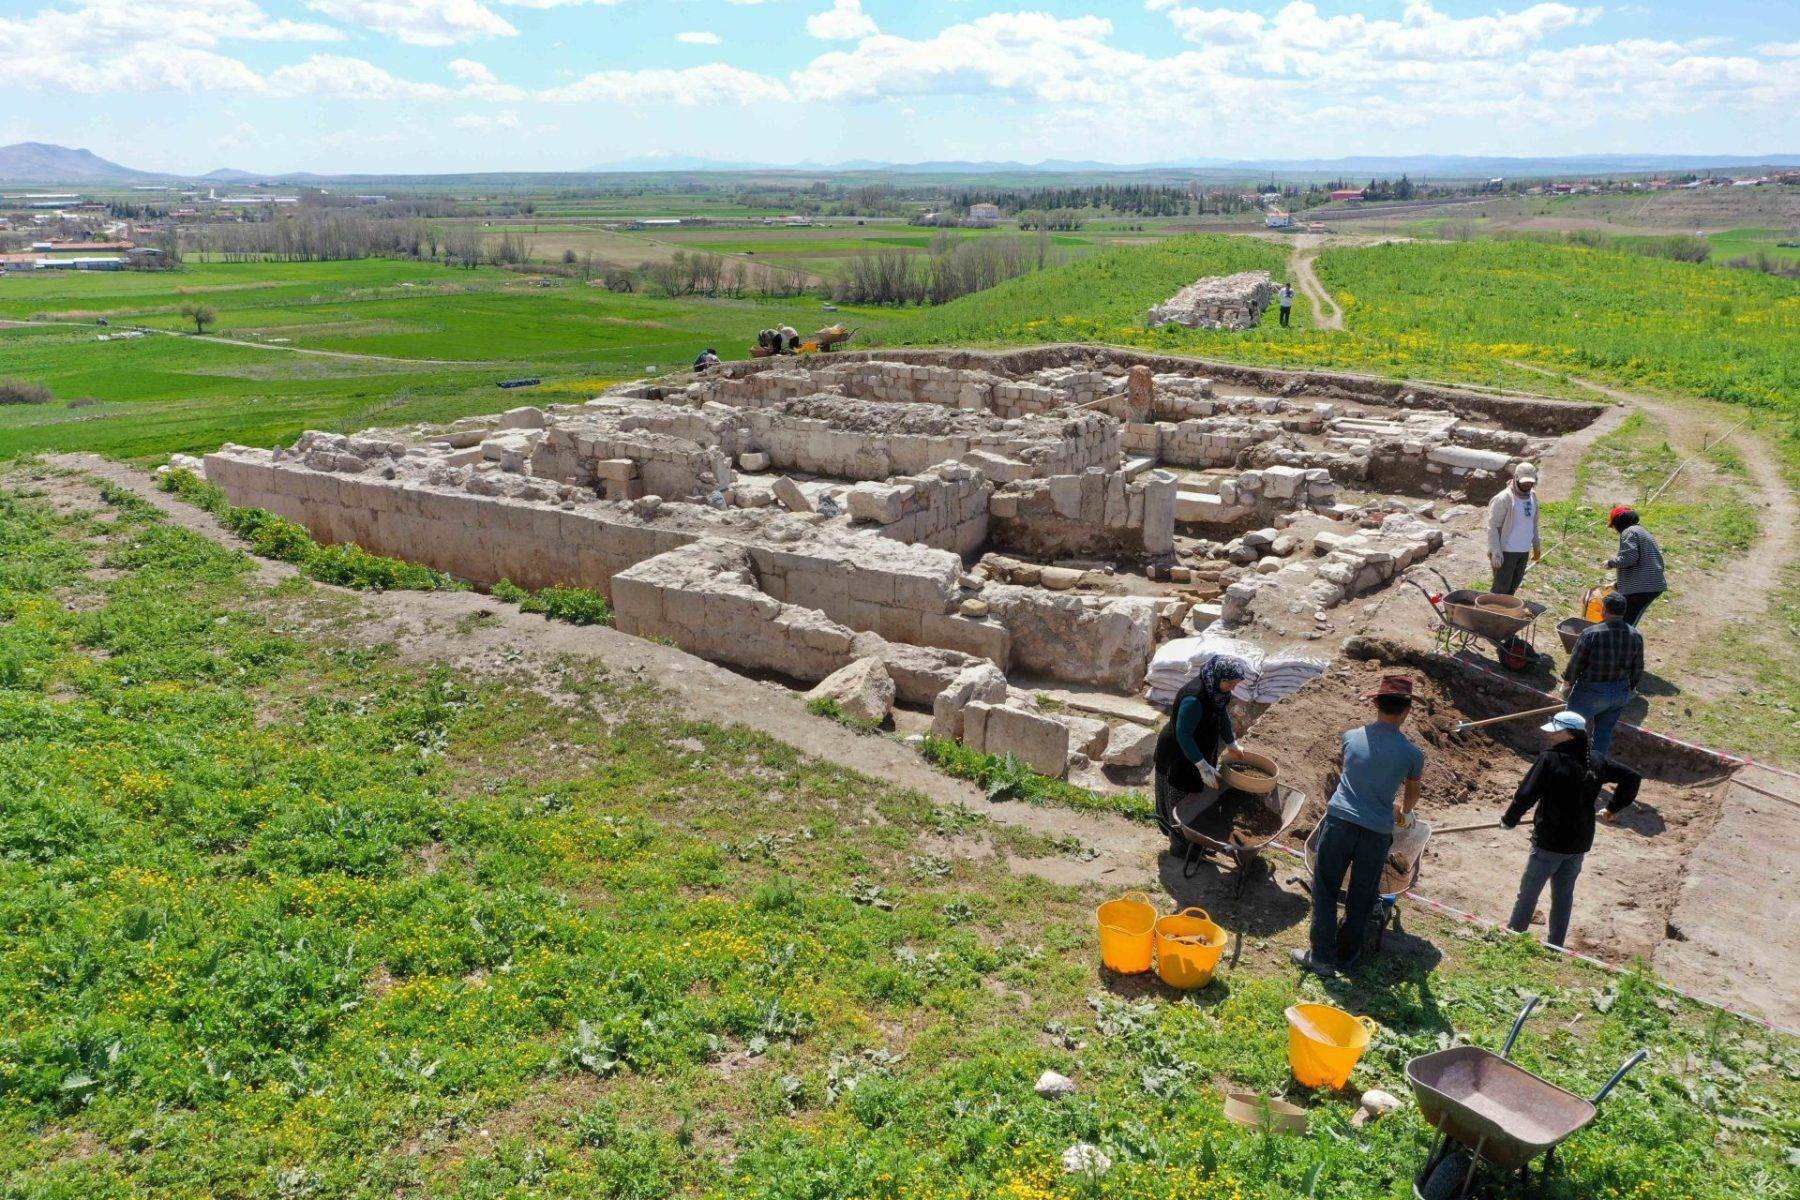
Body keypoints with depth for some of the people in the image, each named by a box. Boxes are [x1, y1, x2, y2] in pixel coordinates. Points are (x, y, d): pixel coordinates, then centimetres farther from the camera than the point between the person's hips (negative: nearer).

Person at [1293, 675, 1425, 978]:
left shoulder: (1351, 737, 0)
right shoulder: (1412, 753, -2)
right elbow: (1412, 794, 18)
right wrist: (1403, 812, 42)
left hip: (1340, 821, 0)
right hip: (1377, 831, 0)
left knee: (1325, 890, 10)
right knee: (1361, 898, 16)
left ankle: (1323, 956, 11)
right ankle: (1346, 956, 27)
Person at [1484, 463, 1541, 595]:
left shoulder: (1532, 497, 8)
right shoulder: (1503, 498, -16)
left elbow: (1533, 523, 20)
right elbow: (1492, 526, -17)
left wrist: (1537, 546, 21)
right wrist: (1495, 552, -20)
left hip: (1524, 550, 7)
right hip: (1506, 551, -7)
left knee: (1514, 585, 13)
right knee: (1501, 588, -3)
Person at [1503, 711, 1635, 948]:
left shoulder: (1549, 758, -18)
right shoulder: (1595, 761, 1)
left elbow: (1526, 794, -20)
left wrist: (1509, 819, -5)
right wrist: (1613, 808, 19)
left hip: (1549, 842, -6)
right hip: (1580, 842, 6)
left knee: (1528, 893, 7)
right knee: (1564, 894, 18)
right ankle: (1556, 946, 26)